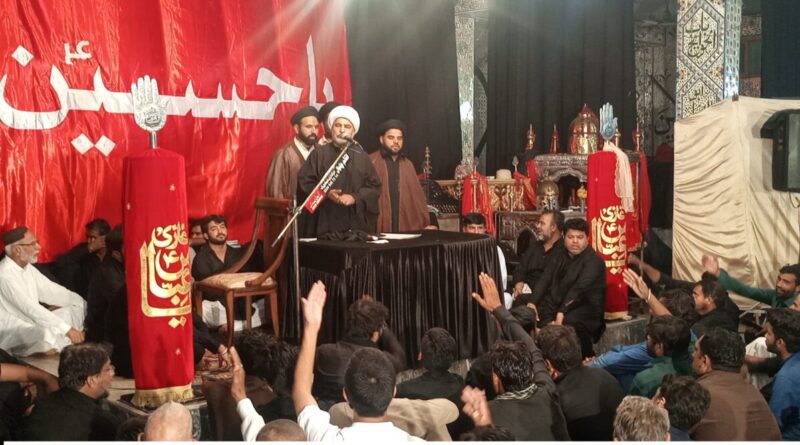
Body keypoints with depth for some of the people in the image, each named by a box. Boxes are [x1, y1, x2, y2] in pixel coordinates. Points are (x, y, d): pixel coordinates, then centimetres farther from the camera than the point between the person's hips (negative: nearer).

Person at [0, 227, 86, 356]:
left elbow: (50, 290, 12)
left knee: (74, 310, 3)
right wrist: (67, 329, -30)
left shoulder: (27, 267, 6)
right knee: (47, 335, -38)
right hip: (12, 334, -10)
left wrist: (85, 304, 7)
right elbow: (31, 309, -28)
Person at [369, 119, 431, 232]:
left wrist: (425, 224, 8)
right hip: (378, 228, -4)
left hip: (406, 227, 4)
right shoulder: (371, 162, 1)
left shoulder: (408, 164, 17)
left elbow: (417, 195, 14)